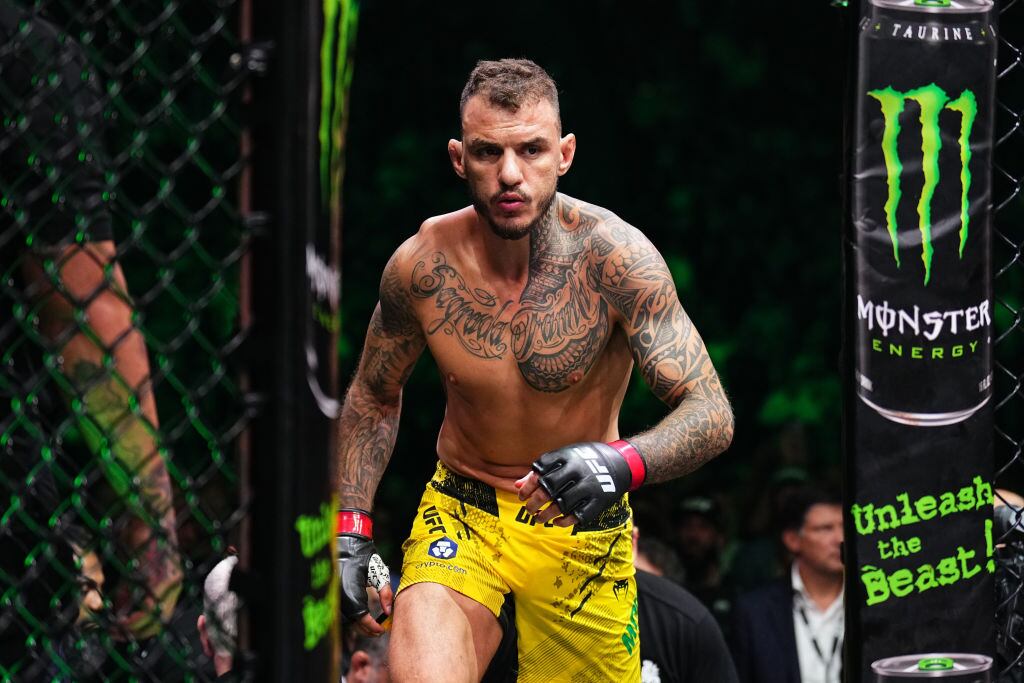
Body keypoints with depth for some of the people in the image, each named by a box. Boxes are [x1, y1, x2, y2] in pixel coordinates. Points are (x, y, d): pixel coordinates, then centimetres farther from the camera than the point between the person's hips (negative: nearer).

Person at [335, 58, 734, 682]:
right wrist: (351, 531, -2)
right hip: (460, 515, 0)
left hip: (583, 526, 0)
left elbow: (712, 414, -24)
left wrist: (623, 464, -43)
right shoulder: (421, 265, -13)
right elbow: (374, 398, 7)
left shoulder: (614, 257, -21)